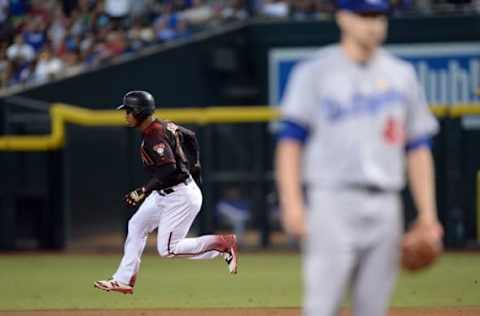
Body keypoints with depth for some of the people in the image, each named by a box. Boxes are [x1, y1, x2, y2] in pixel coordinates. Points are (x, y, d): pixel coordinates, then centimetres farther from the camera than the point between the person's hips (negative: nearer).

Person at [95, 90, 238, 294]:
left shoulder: (154, 137, -24)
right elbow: (190, 137, 19)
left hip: (181, 197, -11)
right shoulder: (163, 125, 6)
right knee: (136, 226, 14)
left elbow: (169, 171, -33)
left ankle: (224, 243, -2)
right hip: (165, 194, 11)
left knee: (167, 249, -7)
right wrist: (194, 166, 23)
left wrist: (144, 191, -33)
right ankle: (123, 280, 19)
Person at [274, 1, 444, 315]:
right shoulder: (316, 72, 2)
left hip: (386, 206, 4)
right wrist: (291, 203, -14)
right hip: (332, 202, -4)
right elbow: (290, 140, -3)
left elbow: (418, 147, 14)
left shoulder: (402, 75, 14)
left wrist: (427, 213, 6)